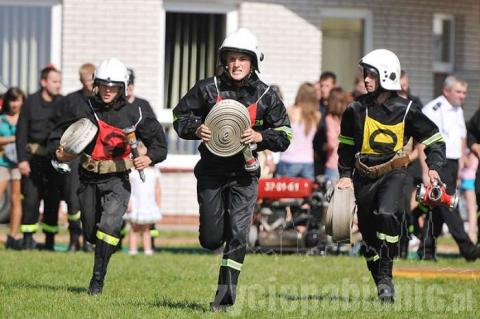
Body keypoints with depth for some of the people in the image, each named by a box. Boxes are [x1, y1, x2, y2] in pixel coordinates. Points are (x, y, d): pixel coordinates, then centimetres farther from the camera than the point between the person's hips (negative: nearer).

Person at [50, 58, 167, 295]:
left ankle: (98, 280, -16)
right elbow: (56, 138, 2)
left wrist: (150, 158, -14)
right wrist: (59, 153, -19)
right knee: (90, 233, 15)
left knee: (108, 226, -22)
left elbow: (158, 140, 5)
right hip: (89, 179, 3)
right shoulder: (83, 111, -4)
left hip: (117, 180, -3)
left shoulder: (132, 115, -6)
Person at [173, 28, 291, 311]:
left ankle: (226, 294, -6)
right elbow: (180, 115, 8)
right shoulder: (208, 89, -1)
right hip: (211, 171, 1)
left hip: (244, 174, -1)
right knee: (211, 240, 1)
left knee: (238, 234, -11)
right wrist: (196, 129, -13)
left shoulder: (265, 96, 0)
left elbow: (284, 135, 4)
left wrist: (260, 136, -15)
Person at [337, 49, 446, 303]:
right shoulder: (356, 110, 2)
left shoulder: (405, 111, -5)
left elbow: (435, 140, 4)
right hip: (364, 175, 4)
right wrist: (345, 175, 7)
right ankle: (381, 283, 23)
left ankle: (386, 277, -22)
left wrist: (433, 167, -9)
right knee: (368, 233, 6)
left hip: (393, 173, -4)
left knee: (386, 214, -29)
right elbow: (346, 146, 15)